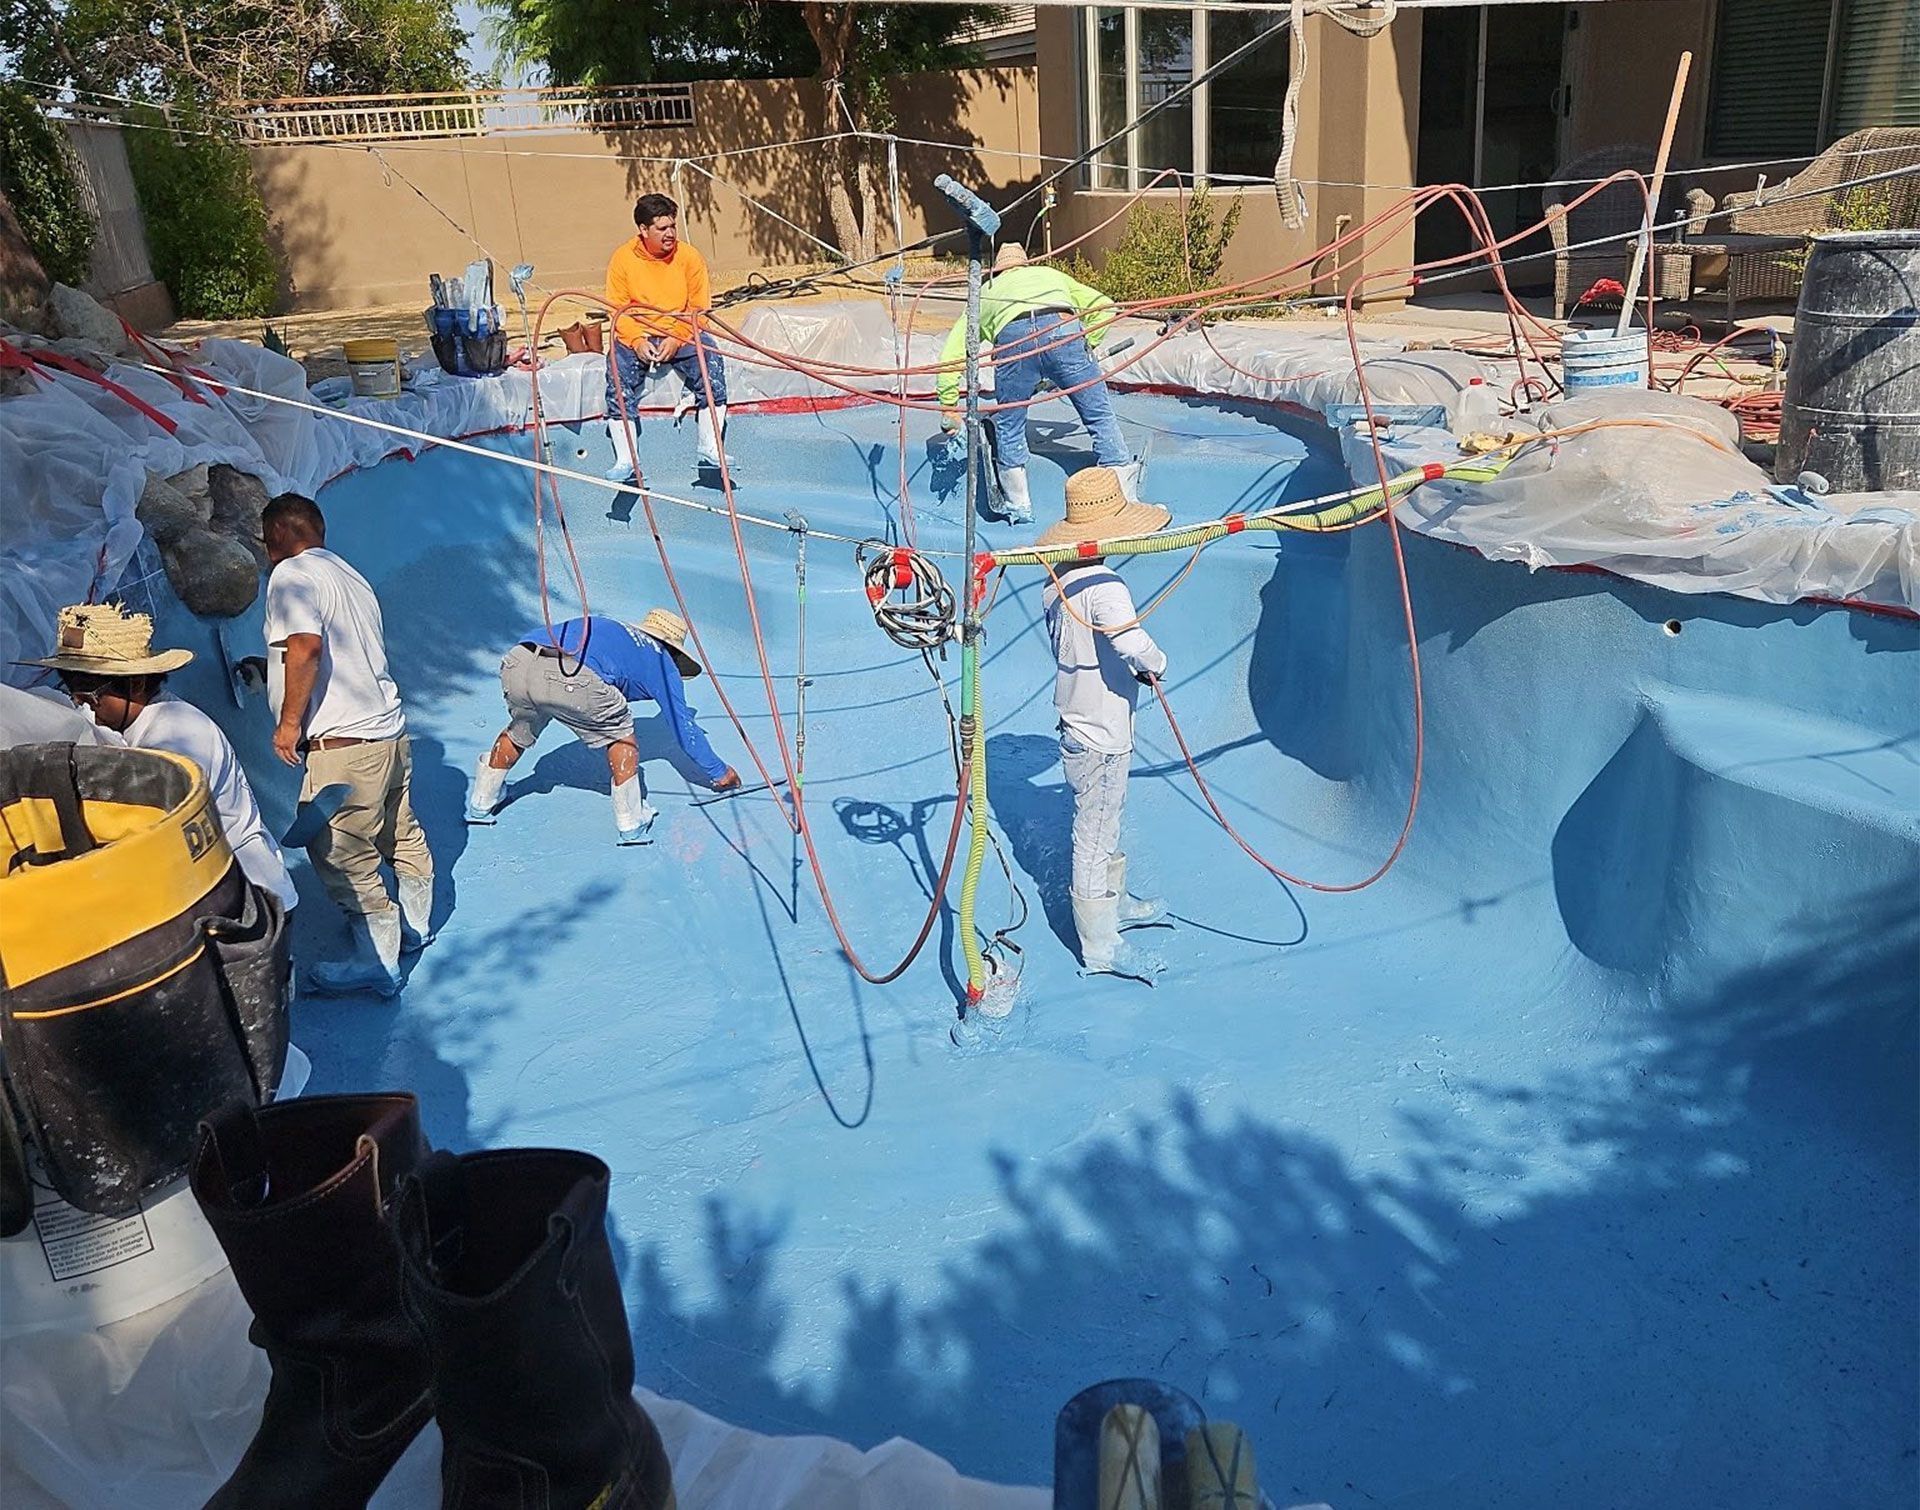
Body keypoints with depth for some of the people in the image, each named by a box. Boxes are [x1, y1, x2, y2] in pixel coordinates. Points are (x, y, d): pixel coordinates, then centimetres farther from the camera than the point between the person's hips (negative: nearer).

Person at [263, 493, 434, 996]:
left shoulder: (291, 574, -8)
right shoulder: (348, 574, 20)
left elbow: (305, 647, -24)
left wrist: (290, 721, -15)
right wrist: (270, 670, 38)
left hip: (345, 743, -10)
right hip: (391, 728, 10)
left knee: (342, 856, -3)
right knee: (401, 836, 22)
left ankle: (376, 962, 3)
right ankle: (415, 927, 38)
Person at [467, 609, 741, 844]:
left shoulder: (613, 629, 40)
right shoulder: (661, 661, 24)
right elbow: (683, 727, 26)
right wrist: (719, 772, 38)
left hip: (516, 665, 7)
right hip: (569, 678, -6)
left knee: (519, 732, 35)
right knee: (620, 734, 19)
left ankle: (480, 804, 46)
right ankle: (631, 825, 21)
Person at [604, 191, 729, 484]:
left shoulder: (690, 257, -3)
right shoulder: (623, 258, -3)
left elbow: (699, 309, -4)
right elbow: (617, 310, -3)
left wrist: (676, 339, -18)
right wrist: (637, 341, -19)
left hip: (682, 334, 0)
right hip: (636, 336, 0)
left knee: (710, 364, -27)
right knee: (618, 375, -25)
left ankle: (710, 448, -20)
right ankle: (626, 460, -21)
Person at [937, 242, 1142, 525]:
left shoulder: (986, 292, 38)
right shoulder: (1051, 275, 41)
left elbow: (950, 355, 29)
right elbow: (1104, 307, 33)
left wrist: (949, 407, 31)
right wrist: (1085, 348, 35)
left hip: (1013, 339, 0)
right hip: (1063, 330, 0)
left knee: (1008, 428, 19)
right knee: (1101, 417, 9)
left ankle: (1019, 507, 25)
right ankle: (1125, 500, 7)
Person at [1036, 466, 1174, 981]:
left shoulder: (1056, 582, 3)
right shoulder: (1103, 586, -25)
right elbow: (1133, 644, -40)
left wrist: (1132, 669, 2)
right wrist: (1157, 664, -19)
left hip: (1077, 726, 9)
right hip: (1101, 739, -9)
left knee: (1104, 824, 26)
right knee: (1095, 836, 2)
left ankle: (1117, 904, 46)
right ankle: (1100, 949, 14)